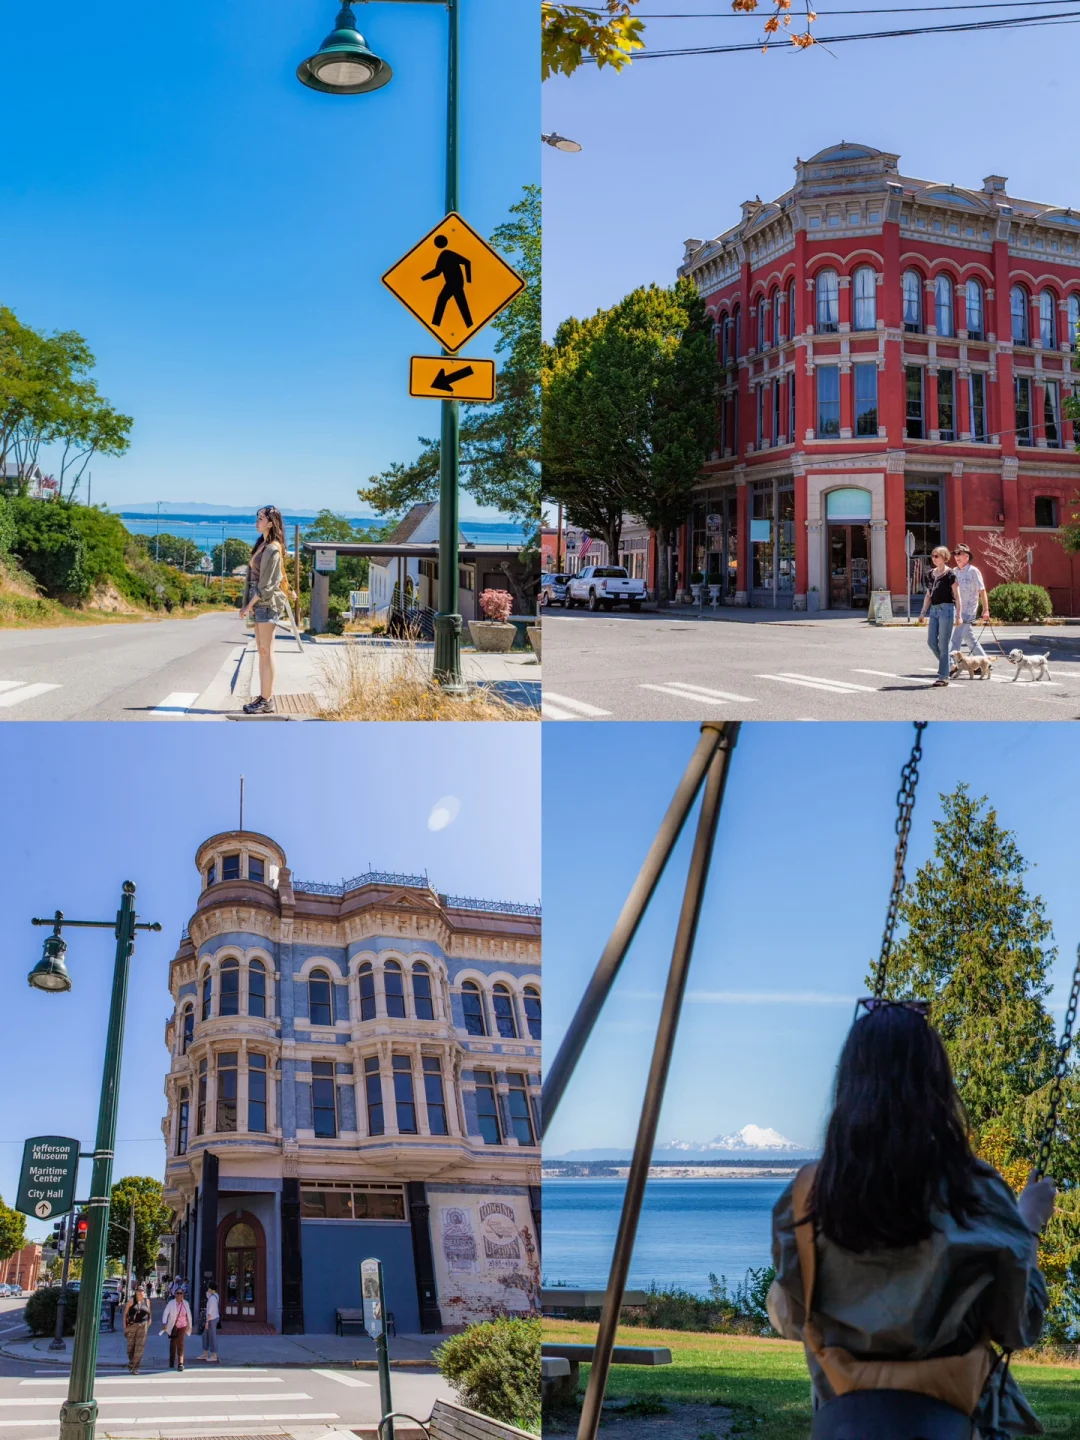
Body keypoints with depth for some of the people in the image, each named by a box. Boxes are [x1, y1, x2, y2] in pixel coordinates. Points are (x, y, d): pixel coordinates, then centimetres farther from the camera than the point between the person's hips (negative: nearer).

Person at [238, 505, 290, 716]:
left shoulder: (273, 549, -14)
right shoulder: (262, 544, 13)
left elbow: (267, 583, -17)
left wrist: (249, 605, -14)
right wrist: (249, 603, 6)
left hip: (267, 602, -9)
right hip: (260, 601, 9)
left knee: (266, 651, -7)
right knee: (262, 651, 10)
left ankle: (267, 701, -4)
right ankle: (264, 697, 14)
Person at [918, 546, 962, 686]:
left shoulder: (950, 574, -7)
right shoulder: (931, 574, 11)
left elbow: (957, 596, -7)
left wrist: (958, 614, -12)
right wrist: (923, 613, 16)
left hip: (946, 609, -7)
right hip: (934, 609, 7)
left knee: (944, 643, -5)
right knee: (931, 641, 2)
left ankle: (943, 677, 0)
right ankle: (949, 663, 25)